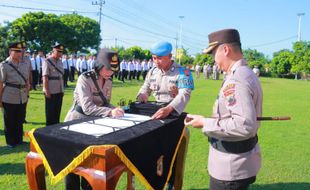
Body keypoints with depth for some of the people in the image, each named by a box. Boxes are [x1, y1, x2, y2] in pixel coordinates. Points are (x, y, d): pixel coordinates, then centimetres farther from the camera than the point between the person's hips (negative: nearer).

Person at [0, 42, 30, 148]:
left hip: (22, 98, 5)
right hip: (9, 98, -5)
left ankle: (19, 140, 29)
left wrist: (28, 85, -1)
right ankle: (10, 142, 21)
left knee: (20, 120, 15)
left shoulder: (25, 64, 8)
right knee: (9, 121, 7)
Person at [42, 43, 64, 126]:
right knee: (50, 113, 5)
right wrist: (47, 91, -18)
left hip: (59, 91, 7)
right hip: (51, 92, -6)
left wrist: (62, 90, 13)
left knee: (57, 112, 15)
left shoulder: (60, 62, 11)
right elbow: (45, 77, -14)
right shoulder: (47, 61, -10)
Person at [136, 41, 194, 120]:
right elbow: (145, 88, 19)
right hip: (156, 111, 4)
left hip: (174, 113, -4)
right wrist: (142, 96, -5)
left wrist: (168, 109, -38)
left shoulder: (182, 72, -10)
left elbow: (184, 95, -22)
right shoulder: (152, 71, 8)